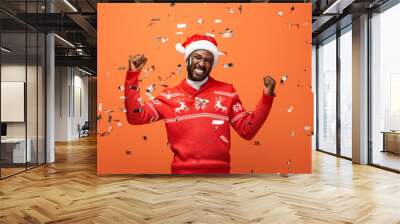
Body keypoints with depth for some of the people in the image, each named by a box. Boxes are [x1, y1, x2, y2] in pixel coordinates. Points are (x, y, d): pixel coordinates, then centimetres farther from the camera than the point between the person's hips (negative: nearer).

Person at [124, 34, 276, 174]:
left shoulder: (226, 92, 4)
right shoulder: (169, 96, 4)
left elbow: (247, 129, 2)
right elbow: (136, 116, -3)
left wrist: (267, 97, -9)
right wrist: (133, 75, -7)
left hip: (218, 171, 0)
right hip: (182, 171, 0)